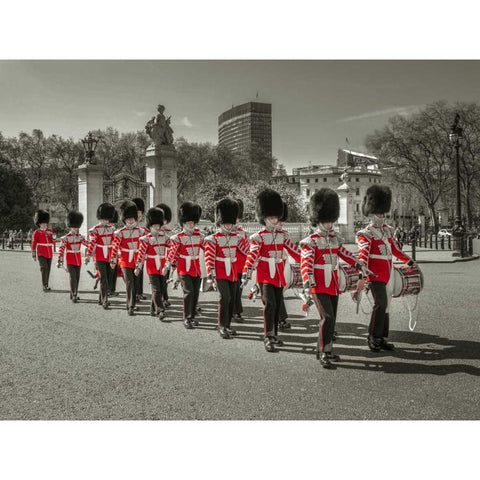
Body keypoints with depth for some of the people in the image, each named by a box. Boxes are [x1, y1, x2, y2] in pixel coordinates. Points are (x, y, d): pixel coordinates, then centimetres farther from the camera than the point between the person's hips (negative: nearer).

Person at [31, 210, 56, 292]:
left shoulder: (50, 231, 8)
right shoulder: (36, 233, -4)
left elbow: (53, 243, 10)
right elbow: (34, 244, -3)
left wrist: (53, 237, -11)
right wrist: (34, 255, -4)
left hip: (49, 254, 5)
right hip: (41, 254, -5)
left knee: (48, 270, 10)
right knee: (44, 268, -18)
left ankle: (46, 285, 21)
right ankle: (44, 286, -18)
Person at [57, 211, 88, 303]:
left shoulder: (80, 237, 3)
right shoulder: (66, 238, -9)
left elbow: (88, 244, -1)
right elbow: (61, 249, -12)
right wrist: (60, 261, -17)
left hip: (78, 260, 5)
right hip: (70, 260, -5)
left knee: (77, 278, 11)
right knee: (73, 277, -14)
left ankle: (73, 294, 26)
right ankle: (74, 295, -12)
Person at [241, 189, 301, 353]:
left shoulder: (281, 235, 9)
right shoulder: (258, 237, -8)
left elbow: (294, 251, 12)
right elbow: (252, 255, -19)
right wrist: (246, 274, -30)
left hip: (279, 276, 6)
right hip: (265, 276, -6)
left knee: (277, 306, 11)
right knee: (270, 304, -17)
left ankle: (274, 335, 24)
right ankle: (268, 338, -14)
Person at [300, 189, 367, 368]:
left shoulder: (334, 238, 9)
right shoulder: (310, 242, -11)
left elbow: (343, 253, 23)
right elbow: (306, 265, -21)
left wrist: (360, 266, 25)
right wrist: (307, 286, -33)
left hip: (333, 286, 7)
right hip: (319, 287, -7)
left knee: (331, 319, 11)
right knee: (327, 318, -16)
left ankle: (326, 350, 24)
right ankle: (323, 353, -7)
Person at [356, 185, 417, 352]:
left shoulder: (388, 230, 15)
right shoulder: (366, 234, -8)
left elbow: (394, 249, 26)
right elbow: (363, 253, -22)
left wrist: (408, 260, 30)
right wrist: (363, 269, -38)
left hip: (388, 274, 8)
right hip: (375, 274, -8)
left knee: (385, 305, 9)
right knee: (380, 303, -16)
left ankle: (382, 338, 15)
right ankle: (373, 337, -7)